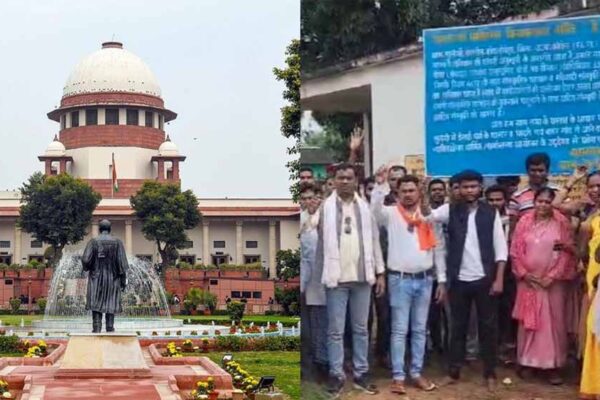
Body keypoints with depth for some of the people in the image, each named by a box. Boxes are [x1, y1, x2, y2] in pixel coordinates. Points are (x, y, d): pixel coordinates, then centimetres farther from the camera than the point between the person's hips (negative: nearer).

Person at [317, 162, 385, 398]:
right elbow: (320, 240, -8)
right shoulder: (326, 206, -3)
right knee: (335, 330, 3)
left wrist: (379, 272, 7)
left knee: (361, 328, 11)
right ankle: (336, 374, 11)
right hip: (336, 277, -3)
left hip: (362, 276, 3)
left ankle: (361, 374, 19)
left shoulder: (365, 207, 8)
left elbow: (374, 241, 10)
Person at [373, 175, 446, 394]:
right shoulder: (391, 214, -1)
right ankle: (398, 376, 5)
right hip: (400, 279, -3)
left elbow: (439, 249, 8)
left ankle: (416, 372, 18)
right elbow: (374, 209, -23)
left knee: (420, 329, 10)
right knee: (399, 330, 1)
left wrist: (442, 280, 5)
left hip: (425, 279, 3)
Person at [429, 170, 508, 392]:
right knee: (458, 326, 10)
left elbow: (501, 247, -1)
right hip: (459, 280, 1)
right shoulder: (451, 210, 3)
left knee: (488, 326, 6)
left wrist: (499, 278, -7)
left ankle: (490, 374, 16)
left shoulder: (491, 212, 1)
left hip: (485, 279, -1)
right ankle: (453, 372, 19)